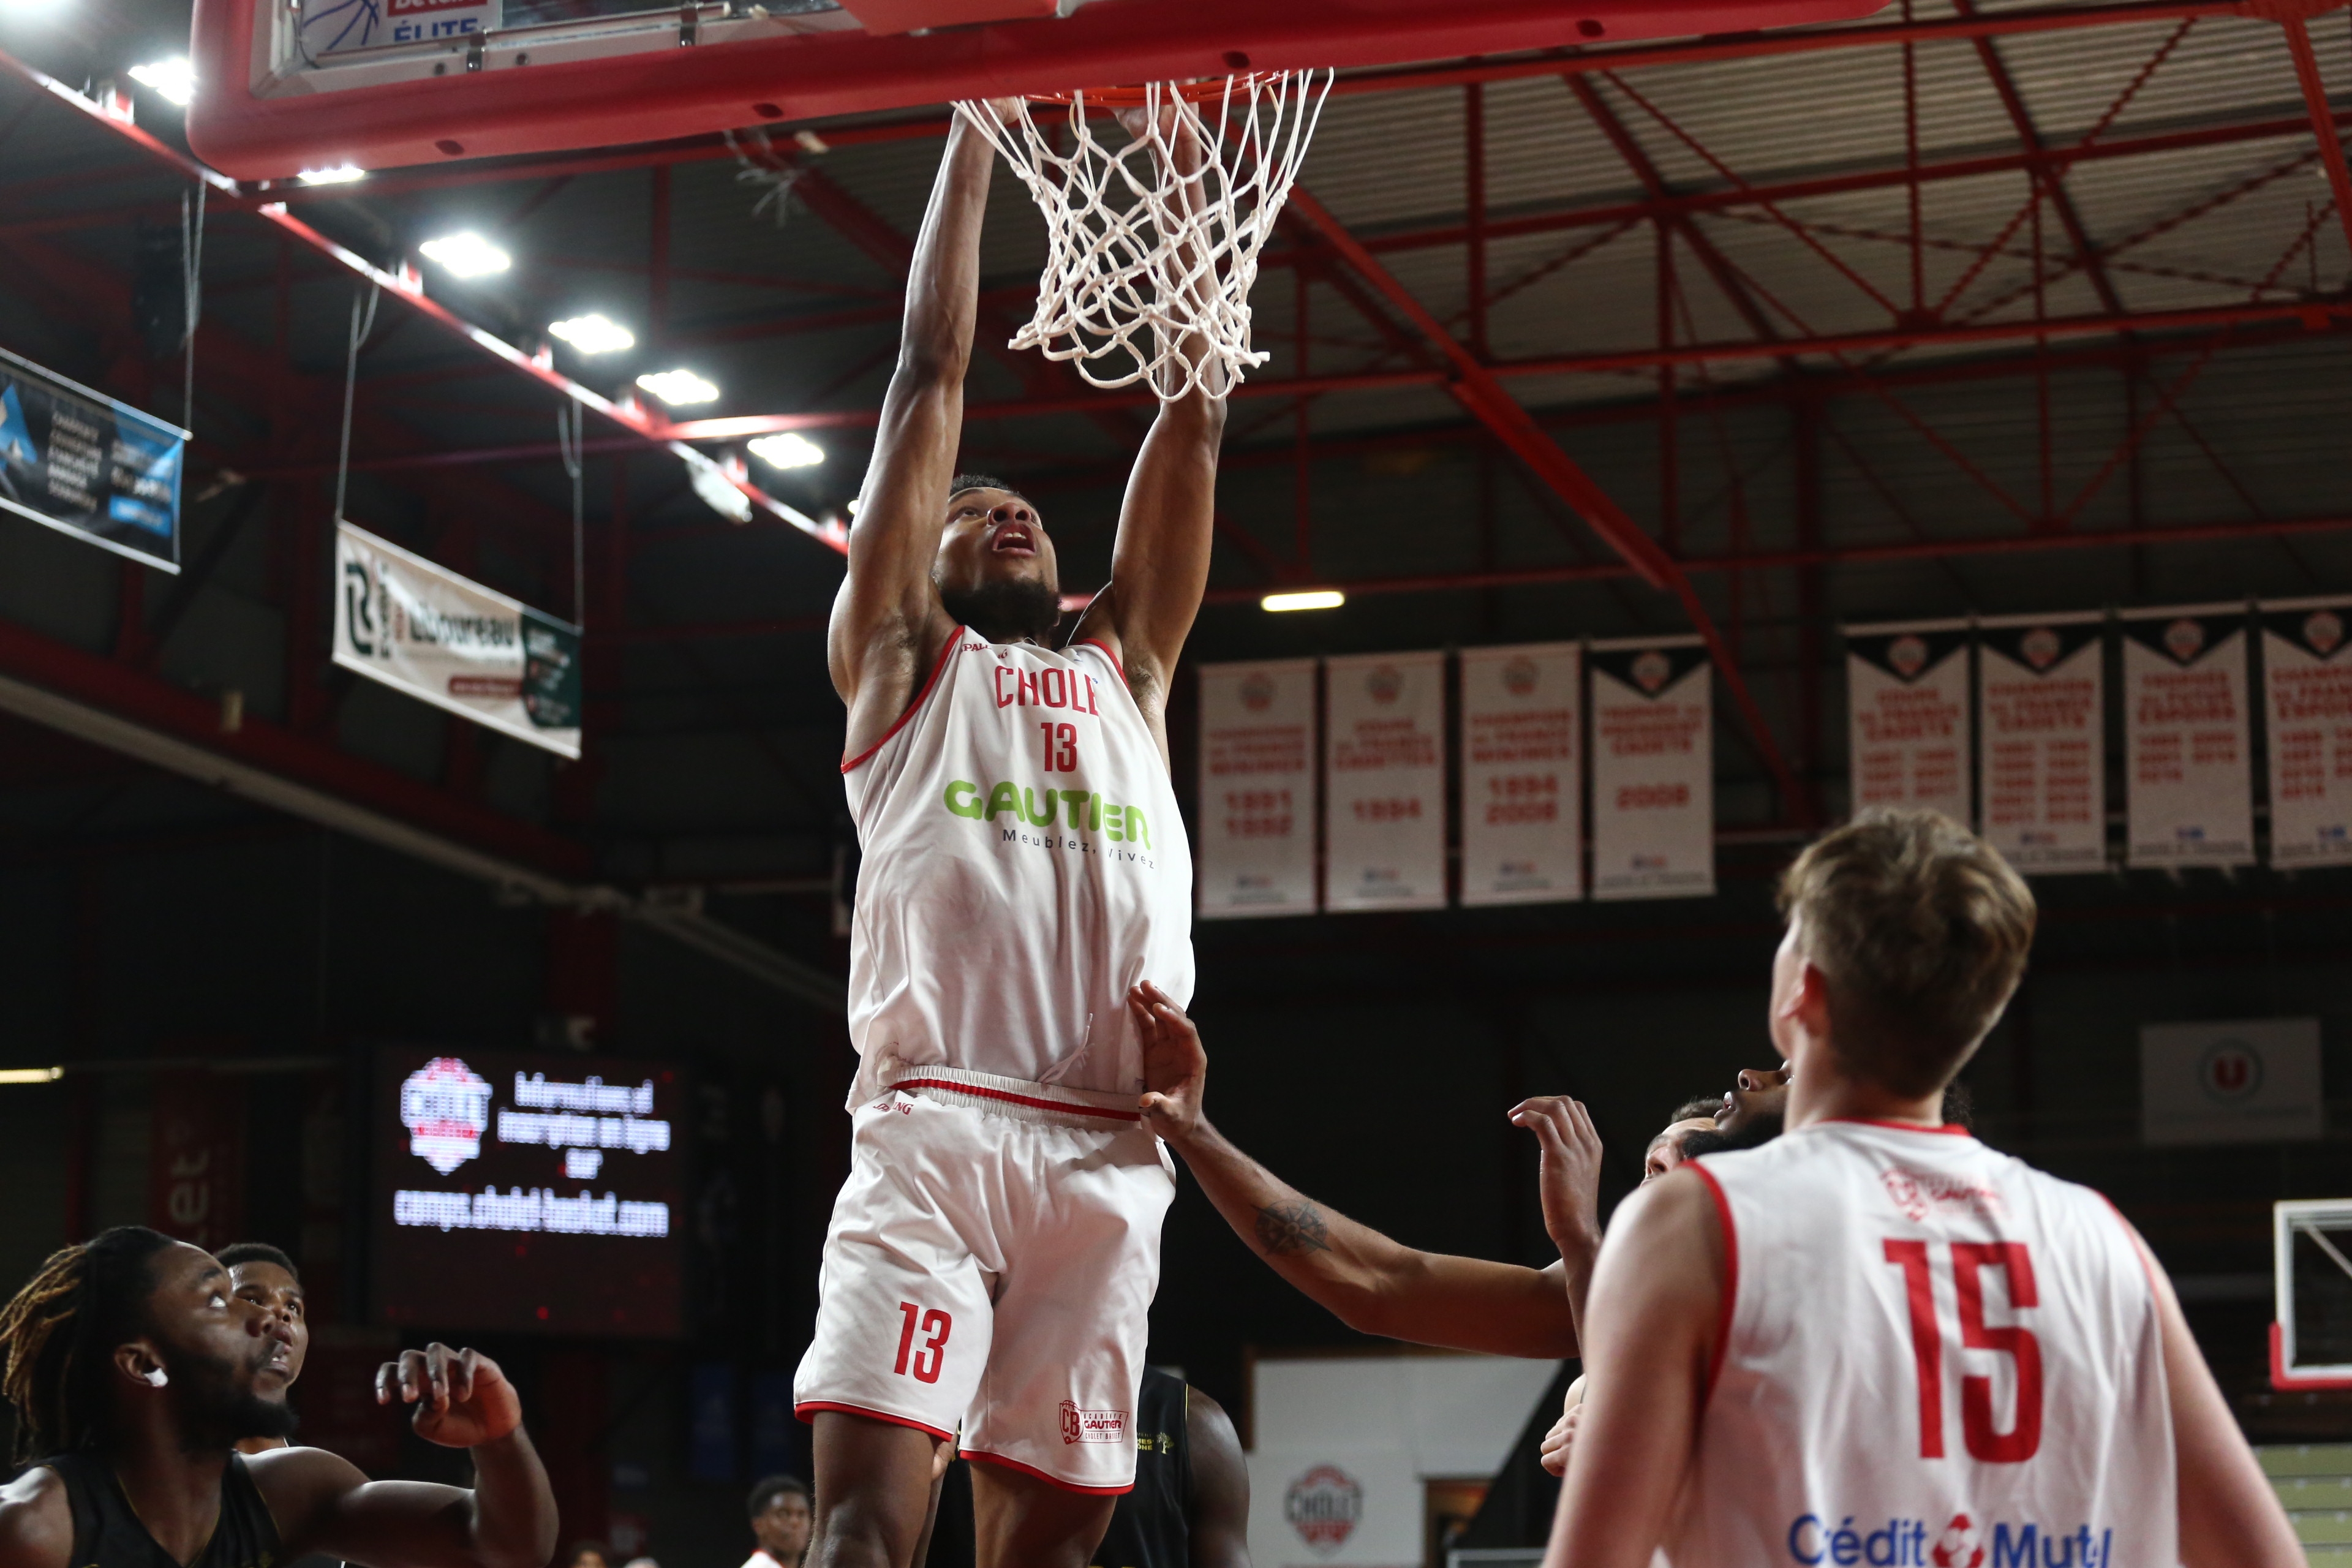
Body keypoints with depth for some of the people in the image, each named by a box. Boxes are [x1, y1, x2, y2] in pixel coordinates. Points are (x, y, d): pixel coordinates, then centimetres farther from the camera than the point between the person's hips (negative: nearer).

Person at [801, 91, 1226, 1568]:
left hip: (1106, 1156, 4)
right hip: (932, 1129, -3)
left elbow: (1197, 414, 25)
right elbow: (931, 367, 18)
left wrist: (1183, 171, 26)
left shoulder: (1126, 669, 28)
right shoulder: (899, 652, 20)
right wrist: (974, 128, 20)